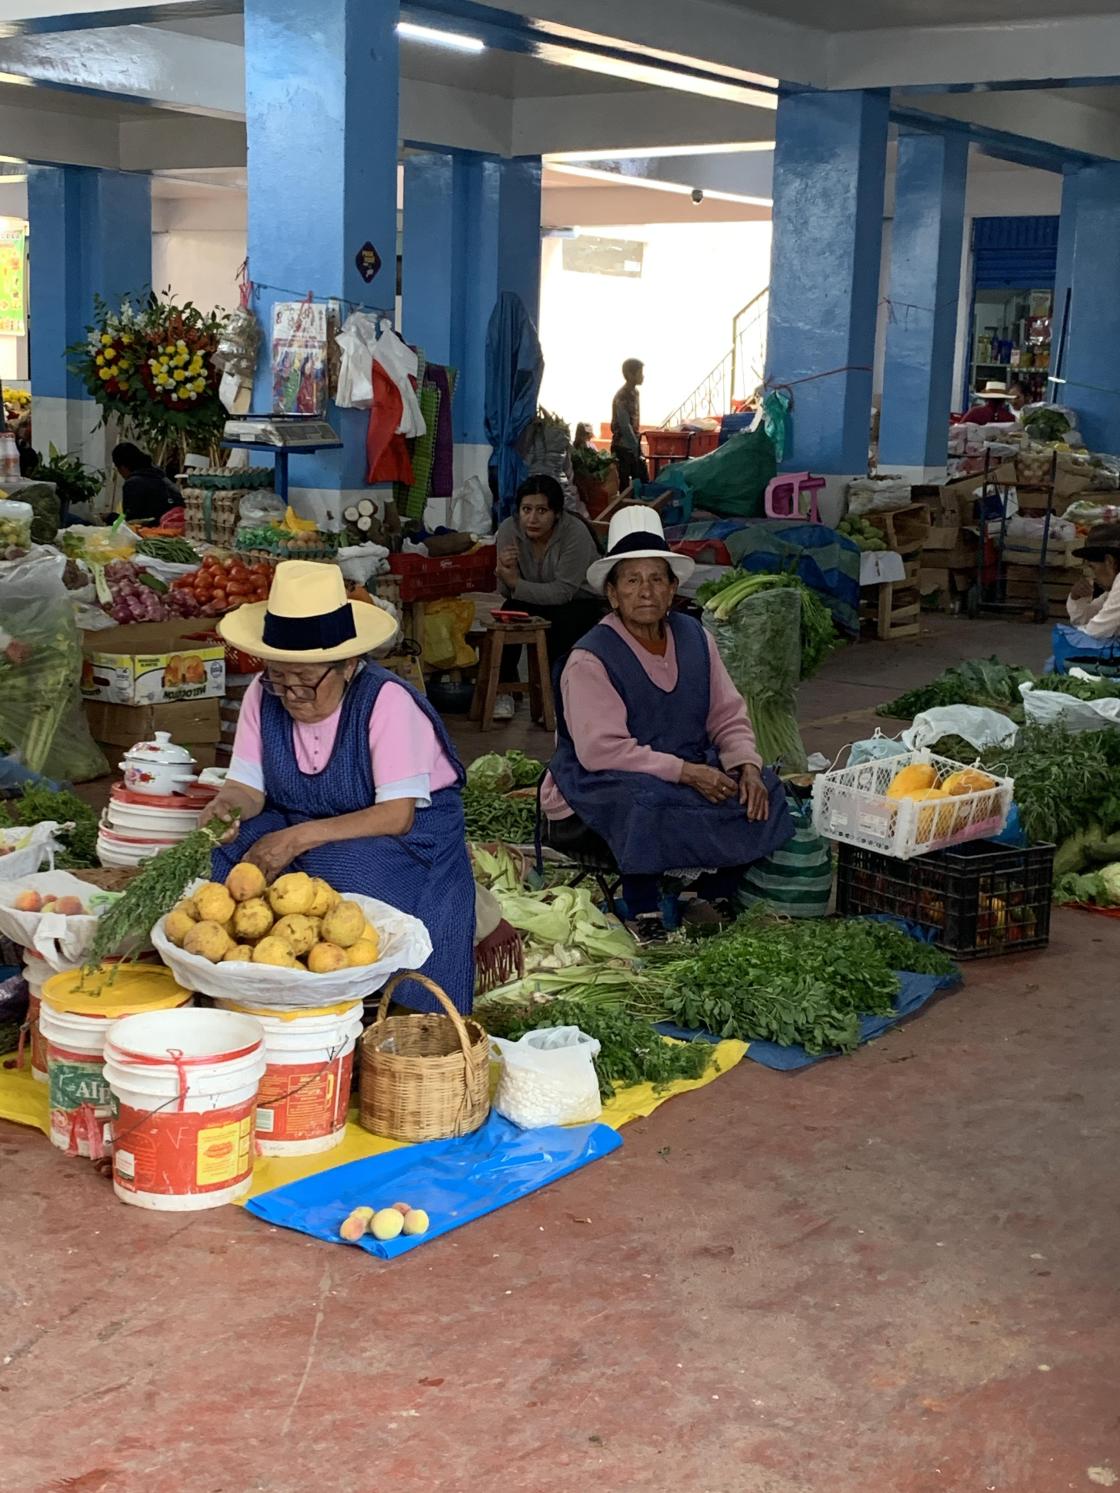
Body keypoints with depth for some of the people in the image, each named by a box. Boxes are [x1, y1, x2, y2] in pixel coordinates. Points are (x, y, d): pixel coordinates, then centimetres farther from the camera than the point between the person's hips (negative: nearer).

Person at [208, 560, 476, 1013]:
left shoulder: (386, 700, -22)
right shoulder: (263, 695, -6)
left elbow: (398, 814, -26)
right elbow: (249, 786, -5)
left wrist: (301, 838, -35)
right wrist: (227, 806, -32)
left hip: (410, 836, -4)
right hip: (298, 828, 5)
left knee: (347, 871, -36)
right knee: (222, 857, -22)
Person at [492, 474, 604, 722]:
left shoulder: (575, 532, -27)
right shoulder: (509, 529, -14)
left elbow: (563, 592, -29)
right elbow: (508, 591, -11)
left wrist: (516, 583, -32)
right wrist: (505, 571, -34)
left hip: (580, 602, -3)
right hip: (534, 600, 3)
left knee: (561, 629, -32)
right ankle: (503, 690, -11)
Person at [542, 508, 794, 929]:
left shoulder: (695, 639, 5)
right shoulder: (589, 661, -16)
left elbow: (728, 717, 7)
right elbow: (602, 750, -24)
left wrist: (747, 766, -14)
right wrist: (686, 772, -27)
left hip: (689, 775, 7)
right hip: (599, 787, -7)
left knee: (758, 793, -11)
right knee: (645, 805, -37)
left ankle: (713, 898, 4)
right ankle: (645, 916, -18)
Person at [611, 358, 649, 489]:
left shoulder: (634, 392, 11)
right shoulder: (622, 396, -17)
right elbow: (625, 425, -21)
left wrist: (638, 446, 14)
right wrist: (635, 448, -19)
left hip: (633, 445, 9)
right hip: (623, 446, -9)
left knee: (644, 481, 8)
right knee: (625, 484, -3)